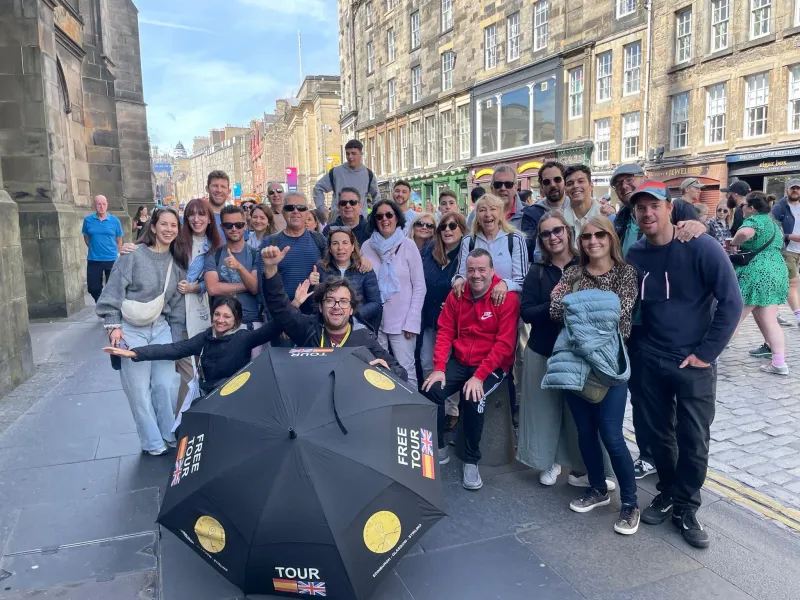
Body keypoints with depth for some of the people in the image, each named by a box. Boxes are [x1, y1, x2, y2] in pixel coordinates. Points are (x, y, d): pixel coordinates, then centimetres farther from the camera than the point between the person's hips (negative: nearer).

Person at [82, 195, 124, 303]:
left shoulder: (115, 221, -4)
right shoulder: (87, 220, -2)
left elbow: (119, 240, 5)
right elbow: (86, 237, 11)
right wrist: (94, 248, 11)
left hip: (112, 259, -1)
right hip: (93, 260, 1)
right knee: (93, 288, 10)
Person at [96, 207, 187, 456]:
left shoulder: (177, 261, 5)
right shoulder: (133, 255, -11)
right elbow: (114, 291, -9)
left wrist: (177, 337, 8)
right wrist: (114, 326, -13)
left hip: (161, 328, 4)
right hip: (131, 330, -4)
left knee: (167, 384, 0)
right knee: (139, 389, 0)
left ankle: (169, 435, 22)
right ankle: (153, 442, 15)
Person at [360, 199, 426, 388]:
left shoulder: (408, 245, -2)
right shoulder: (367, 247, 3)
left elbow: (419, 287, -2)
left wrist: (412, 322, -7)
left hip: (402, 321, -2)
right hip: (373, 321, 2)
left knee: (405, 371, -2)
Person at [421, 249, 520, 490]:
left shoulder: (507, 297, -13)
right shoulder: (457, 294, 3)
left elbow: (505, 343, -16)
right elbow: (445, 332, 2)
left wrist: (479, 376, -24)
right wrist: (439, 368, -11)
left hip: (493, 366, -4)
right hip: (459, 362, 4)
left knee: (473, 398, -31)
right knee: (431, 391, -20)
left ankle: (471, 461, -9)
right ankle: (438, 449, 3)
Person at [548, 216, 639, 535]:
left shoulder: (626, 272, -1)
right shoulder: (572, 273, 7)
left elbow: (619, 313, -15)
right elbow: (556, 311, -6)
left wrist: (577, 307, -11)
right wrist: (595, 310, -14)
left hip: (609, 362, -3)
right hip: (575, 362, 4)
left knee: (611, 435, -2)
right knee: (585, 431, 13)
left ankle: (630, 502, 16)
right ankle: (597, 488, 33)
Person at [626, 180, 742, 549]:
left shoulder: (701, 247, -13)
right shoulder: (633, 255, -1)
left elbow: (731, 301, -13)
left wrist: (706, 353, -13)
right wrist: (628, 347, 2)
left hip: (693, 362, -3)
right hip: (646, 361, 3)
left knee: (694, 440, 4)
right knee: (655, 433, 13)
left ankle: (686, 508, 24)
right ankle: (668, 493, 35)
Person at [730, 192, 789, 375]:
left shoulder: (754, 220, -9)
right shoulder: (773, 222, 21)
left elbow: (745, 233, -33)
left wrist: (733, 243, -13)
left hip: (757, 274, -9)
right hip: (777, 272, 9)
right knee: (769, 321, 8)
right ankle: (779, 363, 3)